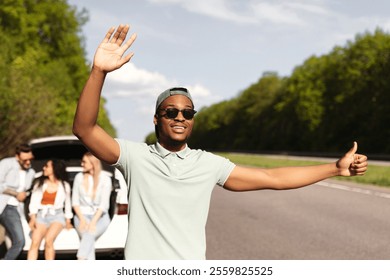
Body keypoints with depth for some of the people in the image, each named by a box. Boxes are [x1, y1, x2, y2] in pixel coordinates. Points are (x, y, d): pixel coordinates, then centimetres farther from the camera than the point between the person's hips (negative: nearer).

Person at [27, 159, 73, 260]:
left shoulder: (64, 185, 8)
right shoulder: (40, 183, 11)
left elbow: (67, 204, 14)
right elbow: (34, 201, 4)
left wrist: (68, 221, 10)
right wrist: (33, 218, -8)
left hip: (57, 215, -1)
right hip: (41, 215, 2)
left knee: (48, 240, -26)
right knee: (35, 242, -20)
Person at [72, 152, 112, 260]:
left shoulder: (105, 179, -4)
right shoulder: (79, 177, 5)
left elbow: (104, 204, -9)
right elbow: (75, 201, 5)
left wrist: (93, 222, -20)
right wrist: (82, 219, -10)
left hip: (100, 216, -2)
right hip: (82, 215, 2)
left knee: (89, 234, -33)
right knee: (87, 236, -29)